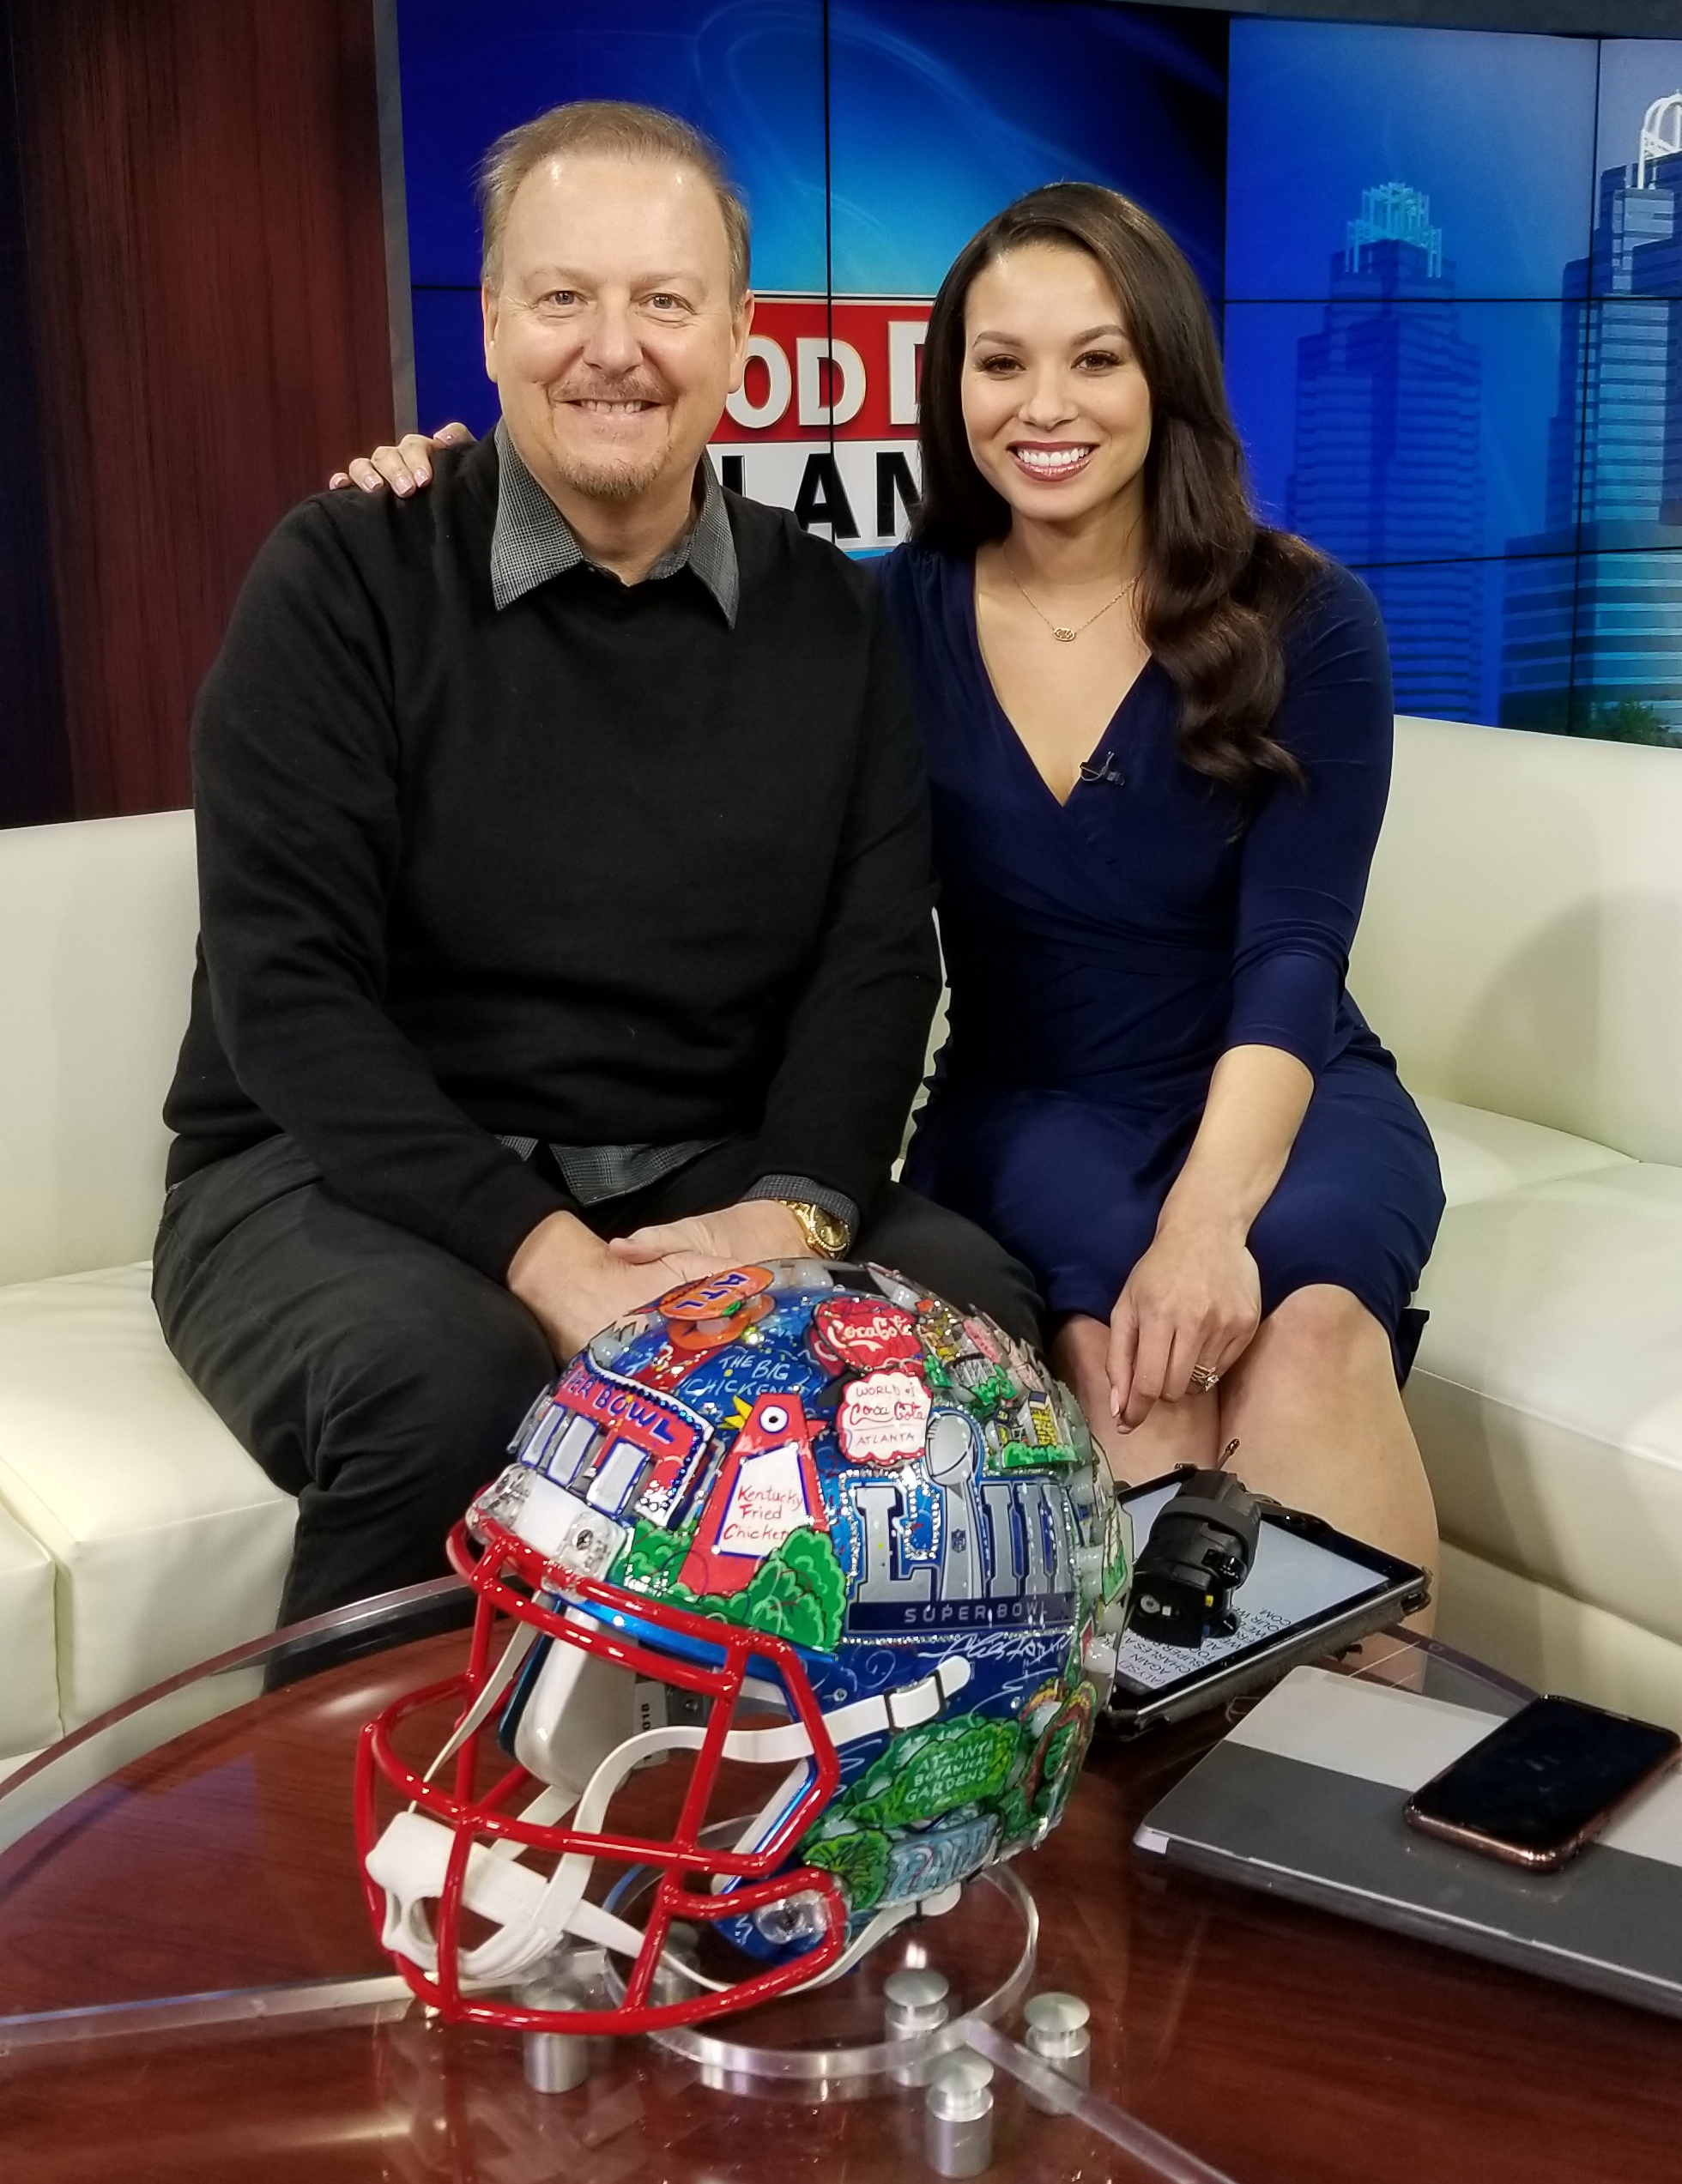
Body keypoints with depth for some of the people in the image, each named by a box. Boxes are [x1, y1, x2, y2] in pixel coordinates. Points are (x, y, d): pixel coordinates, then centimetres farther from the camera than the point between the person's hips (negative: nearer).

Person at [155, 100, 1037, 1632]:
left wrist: (796, 1207, -20)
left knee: (973, 1309, -22)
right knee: (447, 1383, -34)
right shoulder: (345, 578, -5)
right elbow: (285, 983, -13)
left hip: (709, 1181, 3)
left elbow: (879, 958, 1)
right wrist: (537, 1247, -24)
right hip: (345, 1175, -2)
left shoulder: (832, 616, 7)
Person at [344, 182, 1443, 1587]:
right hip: (1025, 1112, 1)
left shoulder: (1308, 621, -5)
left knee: (1305, 1313, -35)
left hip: (1291, 1098, 0)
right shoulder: (892, 619, 0)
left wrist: (1207, 1216, -30)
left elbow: (1292, 954, -13)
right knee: (1119, 1346, -34)